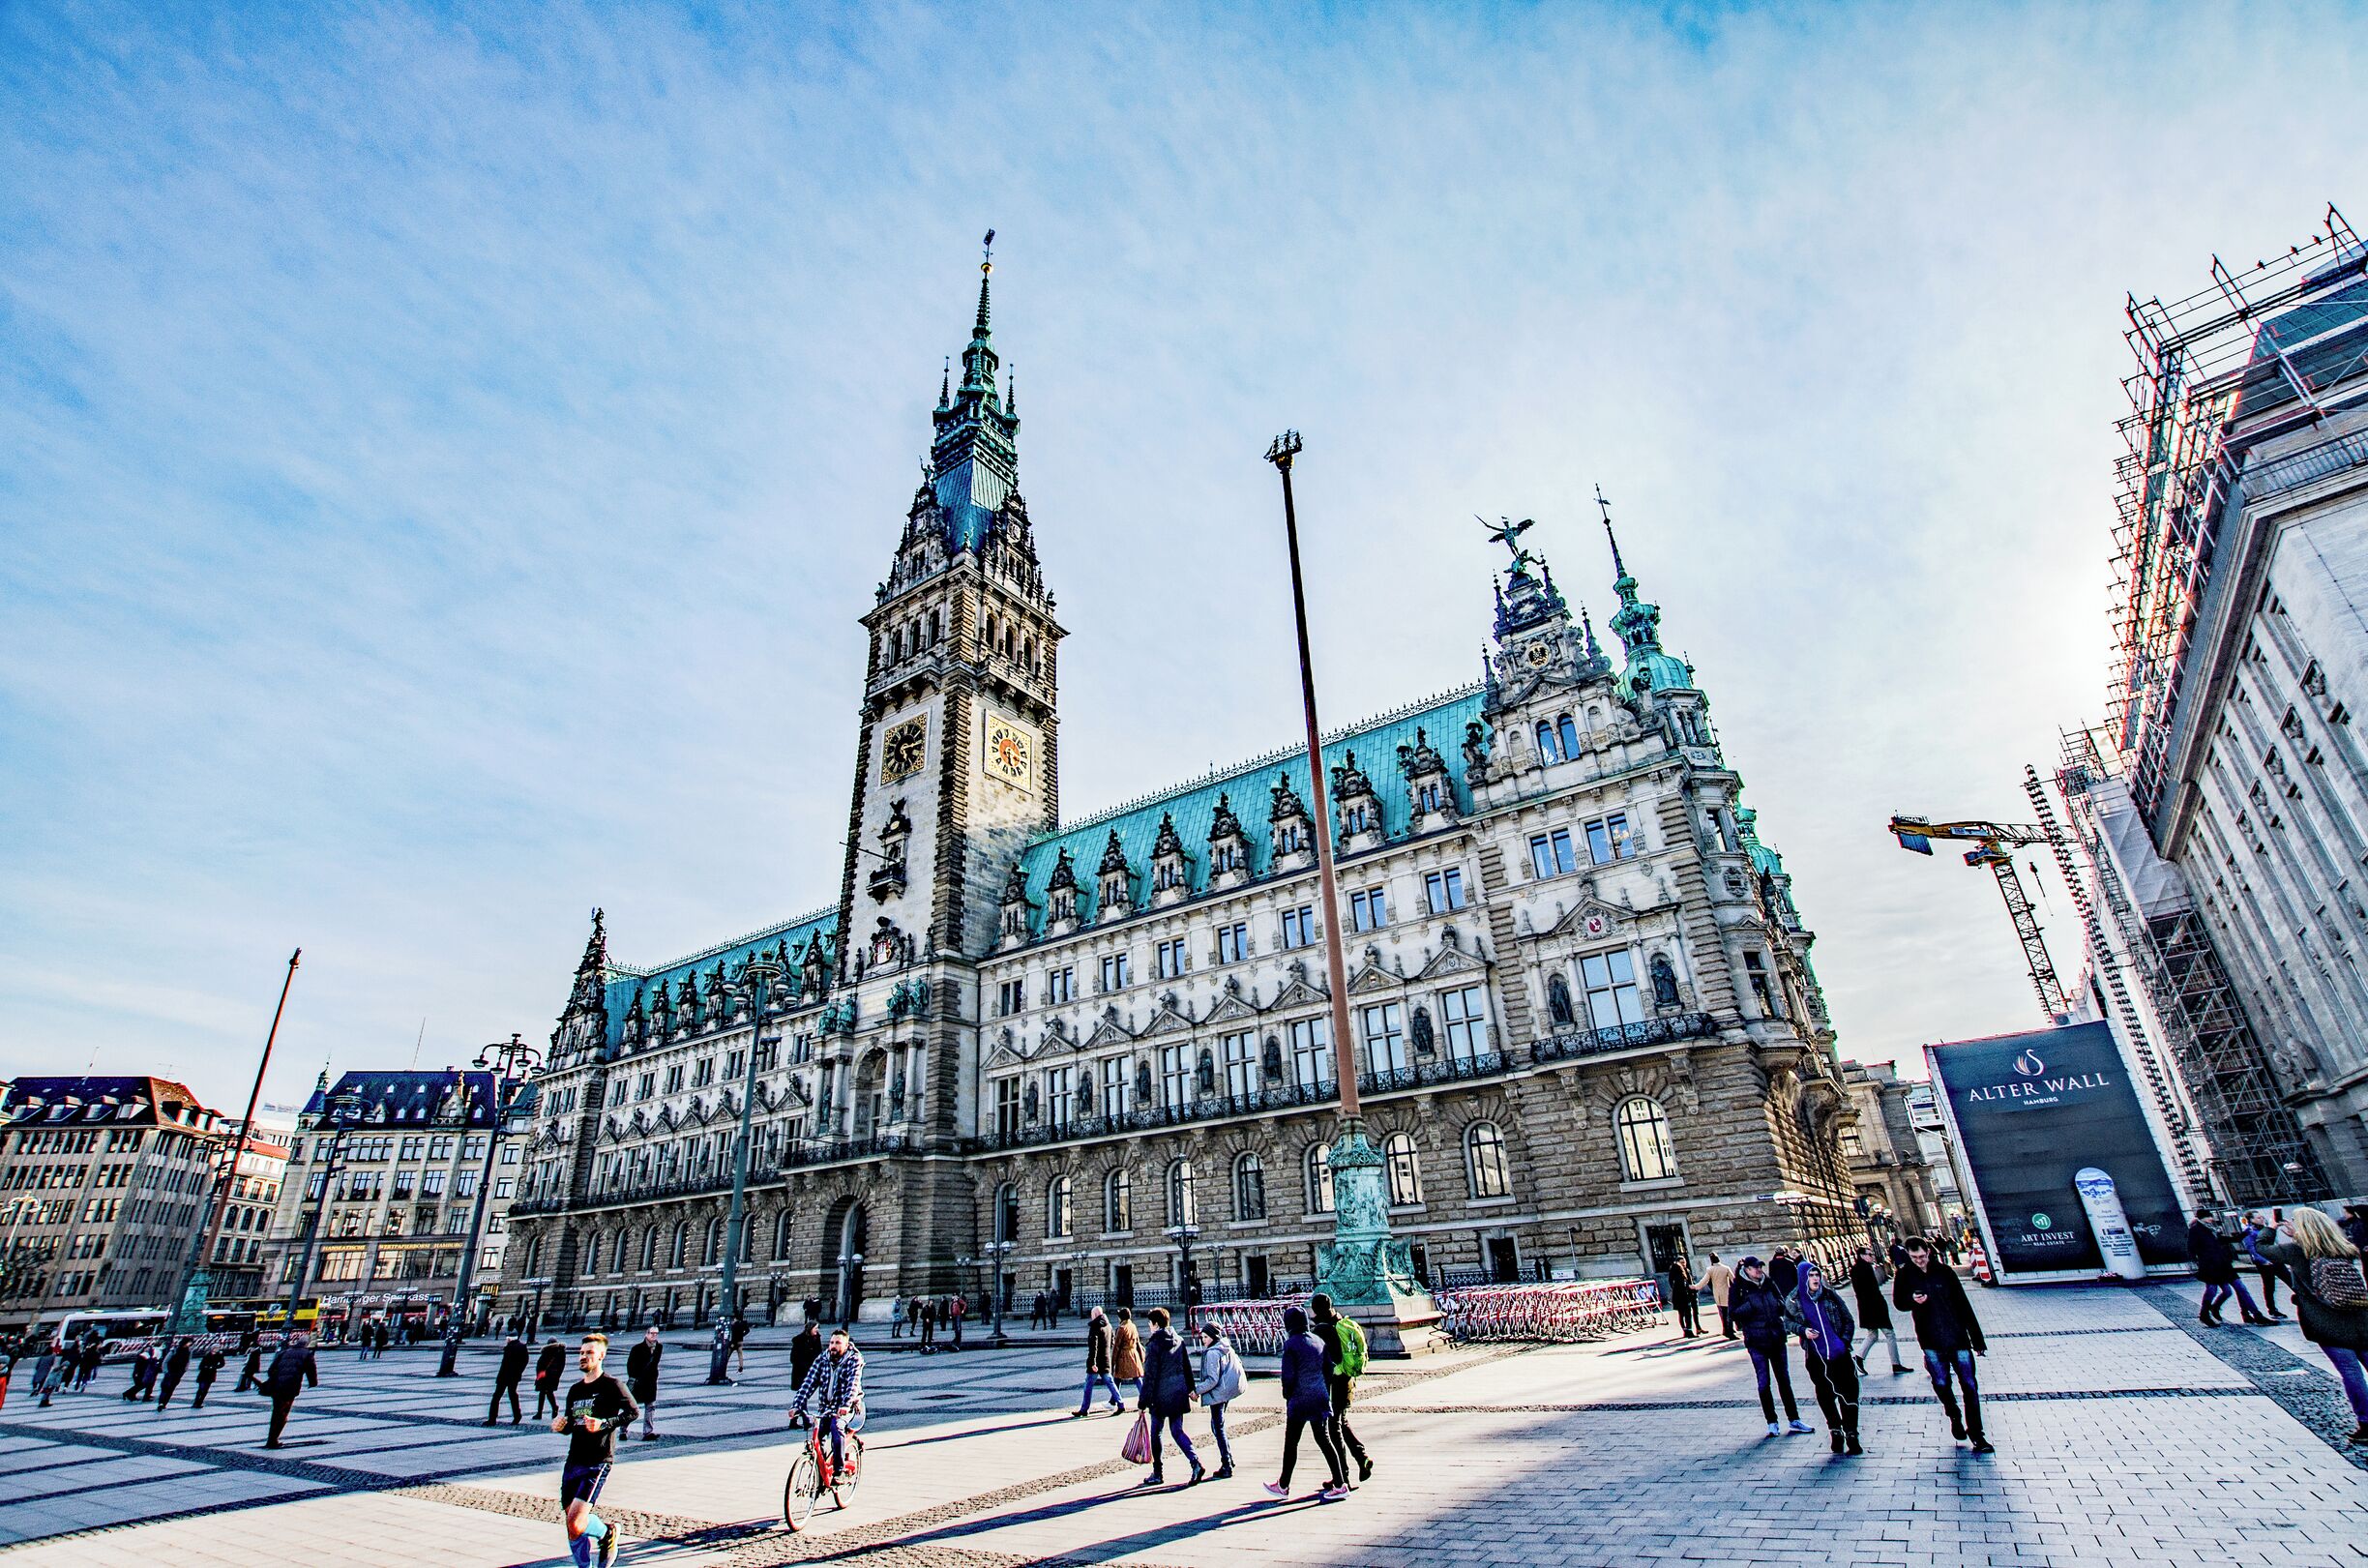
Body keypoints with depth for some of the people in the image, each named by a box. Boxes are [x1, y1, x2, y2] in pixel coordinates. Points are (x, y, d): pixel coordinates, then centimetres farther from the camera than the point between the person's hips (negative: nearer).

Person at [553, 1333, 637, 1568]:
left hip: (598, 1463, -7)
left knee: (575, 1526, -15)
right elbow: (570, 1425, 23)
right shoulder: (575, 1390, 16)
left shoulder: (611, 1385, -6)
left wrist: (605, 1424, -24)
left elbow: (633, 1412, -13)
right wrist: (560, 1426, 2)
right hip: (572, 1463, 7)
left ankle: (607, 1532, 15)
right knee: (571, 1526, 7)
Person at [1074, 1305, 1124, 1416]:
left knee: (1088, 1386, 5)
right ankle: (1120, 1404, 2)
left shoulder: (1095, 1327, -14)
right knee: (1110, 1383, 10)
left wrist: (1092, 1362, -21)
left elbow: (1093, 1346, -20)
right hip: (1106, 1361, 7)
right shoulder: (1108, 1326, 9)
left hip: (1096, 1361, -7)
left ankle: (1084, 1409, 11)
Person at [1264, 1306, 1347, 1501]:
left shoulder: (1291, 1344, -13)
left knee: (1291, 1443, 7)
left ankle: (1283, 1487, 19)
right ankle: (1339, 1484, 7)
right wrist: (1326, 1393, 15)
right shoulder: (1319, 1341, 6)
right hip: (1321, 1398, 6)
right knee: (1324, 1440, 12)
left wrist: (1287, 1396, 1)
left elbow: (1288, 1376, -14)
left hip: (1299, 1400, -6)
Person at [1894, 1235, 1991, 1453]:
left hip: (1958, 1337, 0)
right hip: (1931, 1341, 0)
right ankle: (1955, 1417, 30)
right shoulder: (1904, 1276, -2)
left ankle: (1976, 1434, 13)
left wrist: (1977, 1339, 1)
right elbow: (1898, 1302, 4)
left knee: (1969, 1385, 0)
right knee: (1941, 1383, 1)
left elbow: (1963, 1305, 1)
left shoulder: (1944, 1271, -3)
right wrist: (1912, 1300, -19)